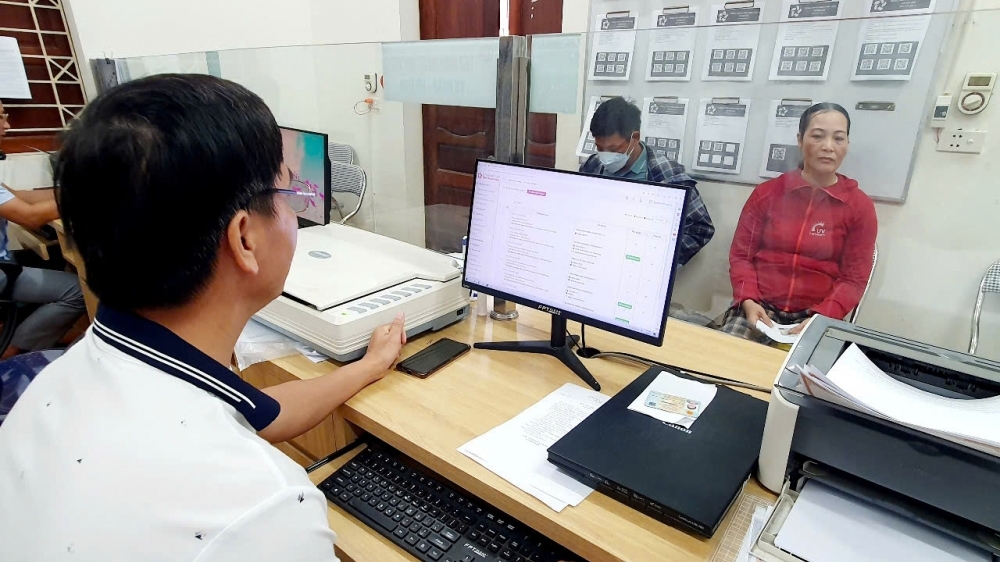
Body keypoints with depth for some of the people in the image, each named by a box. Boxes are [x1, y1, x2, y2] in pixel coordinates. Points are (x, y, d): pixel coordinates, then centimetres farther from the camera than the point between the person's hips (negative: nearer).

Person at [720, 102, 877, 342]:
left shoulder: (860, 206, 4)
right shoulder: (766, 192, 6)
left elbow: (853, 279, 2)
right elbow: (741, 254, 5)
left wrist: (821, 319, -15)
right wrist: (748, 301, -12)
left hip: (815, 315, 0)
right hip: (760, 307, 0)